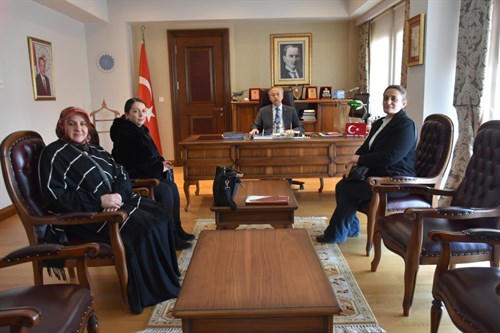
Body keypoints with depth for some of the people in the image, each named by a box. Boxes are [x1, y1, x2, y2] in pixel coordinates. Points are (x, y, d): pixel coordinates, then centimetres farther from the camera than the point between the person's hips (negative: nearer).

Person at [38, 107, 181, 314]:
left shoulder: (95, 149, 17)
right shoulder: (54, 154, -5)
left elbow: (122, 174, 12)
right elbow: (55, 197, -16)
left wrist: (118, 195, -11)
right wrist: (99, 201, -22)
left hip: (116, 199, 8)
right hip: (86, 213, -8)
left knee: (158, 214, -10)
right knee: (142, 226, -25)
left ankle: (168, 277, 0)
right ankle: (153, 290, -10)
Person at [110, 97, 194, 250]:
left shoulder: (140, 129, 12)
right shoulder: (125, 133, -18)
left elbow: (148, 155, 18)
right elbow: (139, 161, -22)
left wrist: (161, 162, -2)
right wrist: (160, 167, -10)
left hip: (143, 173, 9)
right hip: (130, 178, -9)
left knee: (172, 186, -7)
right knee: (164, 190, -23)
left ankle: (176, 229, 0)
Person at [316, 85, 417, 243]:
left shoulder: (406, 126, -14)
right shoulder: (379, 123, 13)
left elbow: (391, 157, -24)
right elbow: (365, 147, 12)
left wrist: (360, 159, -17)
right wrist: (353, 162, -10)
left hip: (396, 180, -8)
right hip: (378, 173, 8)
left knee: (349, 189, -19)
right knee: (342, 185, -7)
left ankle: (336, 234, -2)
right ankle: (351, 228, 9)